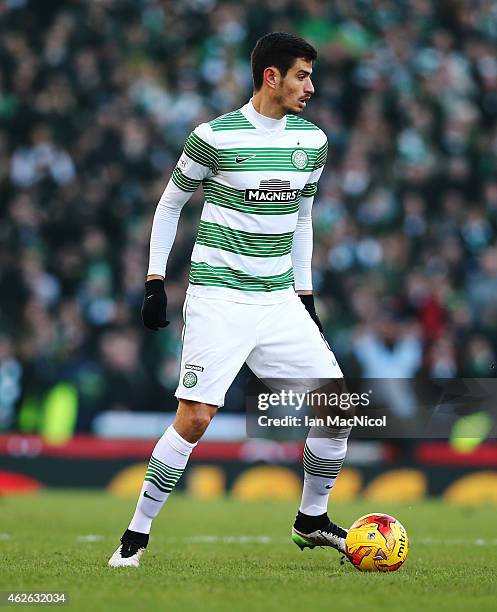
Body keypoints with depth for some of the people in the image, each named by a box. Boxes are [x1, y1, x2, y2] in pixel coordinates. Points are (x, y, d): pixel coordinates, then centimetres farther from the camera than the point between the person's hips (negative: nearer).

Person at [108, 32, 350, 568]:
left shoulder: (312, 141, 7)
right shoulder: (215, 137, -8)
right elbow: (169, 205, 5)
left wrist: (305, 294, 18)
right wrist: (155, 282, 1)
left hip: (281, 299, 5)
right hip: (219, 298, -5)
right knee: (195, 418, -16)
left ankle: (311, 520, 17)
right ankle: (136, 534, -2)